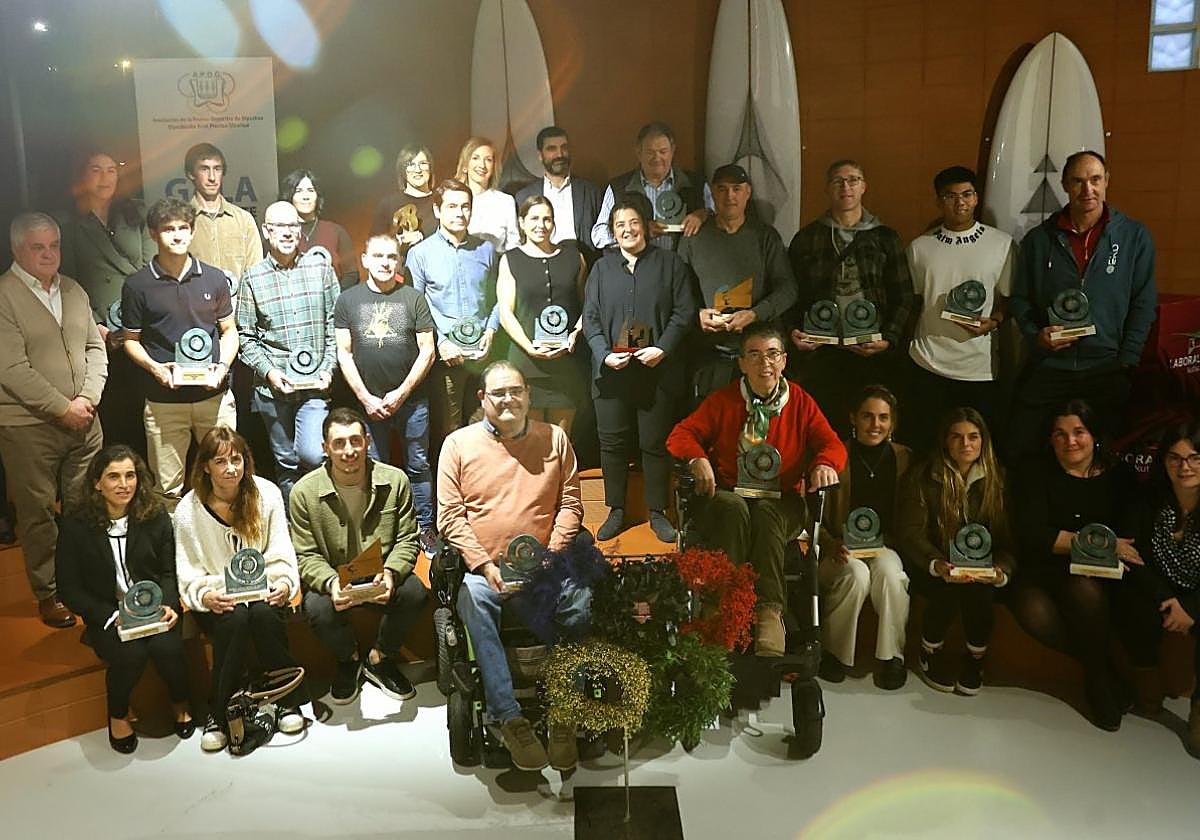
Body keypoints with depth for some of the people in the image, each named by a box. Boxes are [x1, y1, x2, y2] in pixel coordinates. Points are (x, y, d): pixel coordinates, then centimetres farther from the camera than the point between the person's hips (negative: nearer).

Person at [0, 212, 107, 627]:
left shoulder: (74, 290, 11)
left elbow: (95, 348, 11)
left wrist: (87, 398, -4)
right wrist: (63, 408, -14)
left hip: (83, 421, 5)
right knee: (39, 514, 4)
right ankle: (48, 594, 18)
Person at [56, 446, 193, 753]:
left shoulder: (156, 517, -1)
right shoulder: (76, 526, -7)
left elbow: (169, 571, 5)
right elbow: (70, 589, -5)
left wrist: (168, 605, -15)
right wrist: (112, 616, -17)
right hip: (107, 616, -1)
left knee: (167, 647, -28)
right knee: (131, 654, -30)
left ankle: (181, 705, 3)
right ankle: (118, 716, 2)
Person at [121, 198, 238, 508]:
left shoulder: (214, 278, 5)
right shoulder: (138, 285, 0)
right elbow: (131, 339, 8)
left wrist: (223, 366, -7)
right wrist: (154, 367, -11)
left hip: (215, 396, 1)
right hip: (163, 400, -1)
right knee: (168, 488, 5)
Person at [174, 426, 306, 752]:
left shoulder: (267, 494, -1)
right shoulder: (188, 511, -2)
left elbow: (281, 554, 1)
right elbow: (189, 573, 0)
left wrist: (284, 583, -19)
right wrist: (205, 596, -22)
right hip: (217, 599, 0)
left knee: (264, 614, -34)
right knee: (234, 619, -34)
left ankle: (289, 700, -15)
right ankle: (218, 713, -20)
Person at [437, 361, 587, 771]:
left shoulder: (554, 438, 11)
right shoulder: (459, 443, 6)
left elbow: (569, 504, 9)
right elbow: (450, 516, 1)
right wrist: (485, 566, -10)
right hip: (484, 566, -1)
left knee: (580, 600, -27)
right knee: (475, 603, -33)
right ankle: (509, 716, -26)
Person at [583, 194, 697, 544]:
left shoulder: (669, 263, 5)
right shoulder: (602, 268, 12)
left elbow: (684, 312, -1)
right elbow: (590, 318, 6)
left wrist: (663, 349, -14)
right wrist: (605, 354, -10)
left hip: (657, 371, -2)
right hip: (612, 371, 2)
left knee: (655, 443, 5)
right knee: (612, 442, 6)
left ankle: (657, 512, 17)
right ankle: (616, 511, 19)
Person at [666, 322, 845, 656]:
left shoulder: (800, 402, 11)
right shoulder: (723, 400, 10)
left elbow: (832, 444, 6)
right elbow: (682, 433, 4)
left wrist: (825, 465, -19)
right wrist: (697, 458, -19)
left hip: (781, 504, 0)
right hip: (727, 498, 0)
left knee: (766, 511, -36)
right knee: (733, 507, -36)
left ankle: (770, 610, -42)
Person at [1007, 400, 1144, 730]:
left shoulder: (1119, 475, 5)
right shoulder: (1037, 473, 0)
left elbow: (1135, 535, -5)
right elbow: (1031, 536, -11)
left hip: (1105, 579, 1)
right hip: (1047, 574, 0)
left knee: (1085, 589, -35)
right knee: (1034, 613, -32)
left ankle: (1098, 674, -7)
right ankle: (1103, 666, -5)